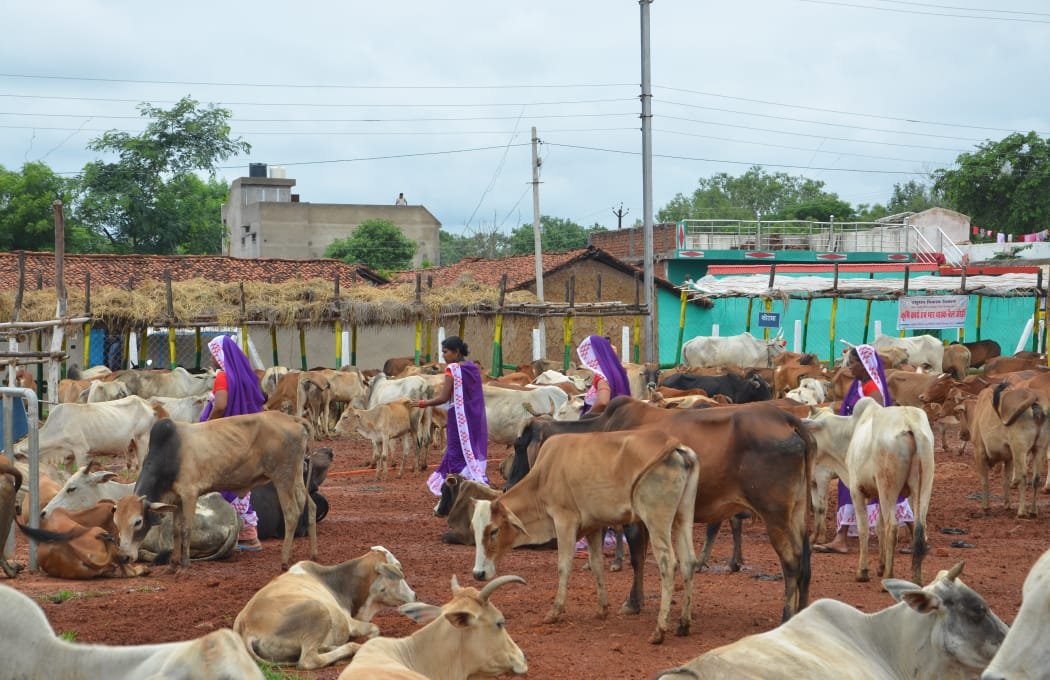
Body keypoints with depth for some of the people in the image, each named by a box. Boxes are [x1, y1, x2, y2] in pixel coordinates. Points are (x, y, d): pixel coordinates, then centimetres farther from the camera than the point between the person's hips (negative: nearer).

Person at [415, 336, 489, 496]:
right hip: (476, 418, 7)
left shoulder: (452, 369, -13)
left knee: (457, 454, 0)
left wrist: (424, 403, 0)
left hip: (460, 419, -7)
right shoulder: (473, 368, 8)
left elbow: (443, 397, -14)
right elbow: (474, 395, 13)